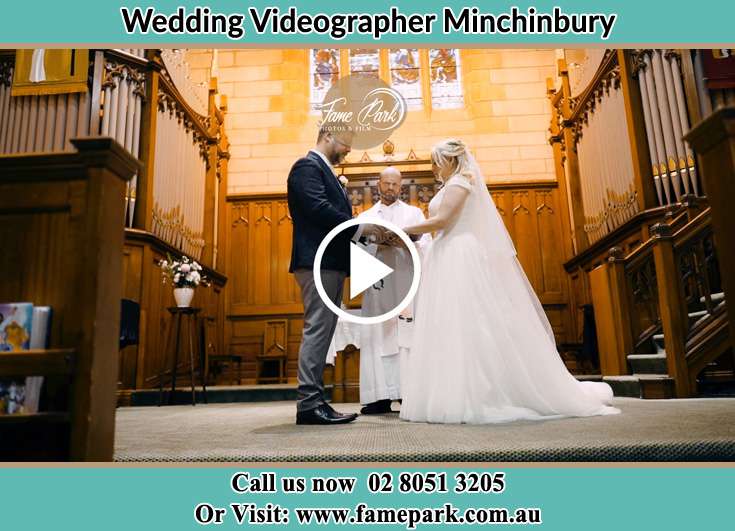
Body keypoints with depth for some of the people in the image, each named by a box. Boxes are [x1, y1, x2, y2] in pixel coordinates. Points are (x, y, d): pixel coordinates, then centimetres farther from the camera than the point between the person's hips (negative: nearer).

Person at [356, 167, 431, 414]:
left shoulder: (414, 213, 21)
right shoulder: (364, 217, 22)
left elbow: (427, 243, 7)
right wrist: (376, 245, -12)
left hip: (406, 284, -1)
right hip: (376, 285, 1)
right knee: (376, 337, -6)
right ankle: (380, 396, -5)